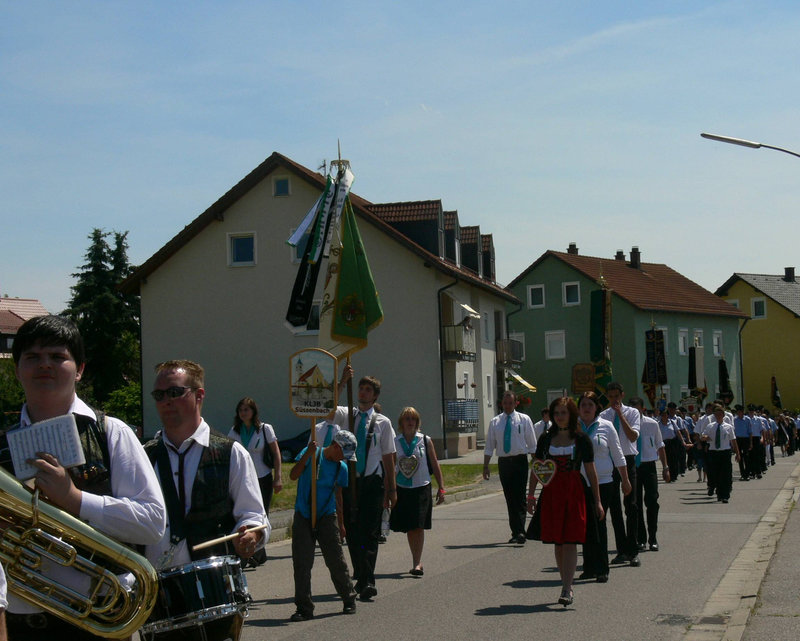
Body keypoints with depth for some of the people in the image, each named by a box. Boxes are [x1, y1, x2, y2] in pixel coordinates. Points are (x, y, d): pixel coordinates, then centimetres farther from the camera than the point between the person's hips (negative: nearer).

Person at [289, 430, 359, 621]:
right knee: (301, 563, -3)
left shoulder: (341, 468, 8)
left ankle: (349, 600, 17)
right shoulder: (312, 454, -3)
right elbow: (293, 476, -13)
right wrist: (307, 455, -23)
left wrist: (341, 524, 22)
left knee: (336, 560, 0)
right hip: (303, 517, -2)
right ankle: (304, 608, 4)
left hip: (327, 518, 2)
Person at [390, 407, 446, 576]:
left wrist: (441, 488, 2)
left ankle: (417, 563, -9)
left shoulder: (425, 441, 1)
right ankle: (417, 562, 20)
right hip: (402, 489, 2)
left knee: (418, 527, -10)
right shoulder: (395, 442, 3)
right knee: (409, 528, 7)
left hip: (421, 488, -2)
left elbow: (435, 465, 5)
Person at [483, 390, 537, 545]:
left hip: (520, 461, -3)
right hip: (503, 462, 3)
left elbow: (532, 444, 4)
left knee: (519, 498, -11)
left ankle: (520, 532, -16)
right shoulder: (495, 422, 8)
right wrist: (485, 466, 2)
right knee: (509, 499, 7)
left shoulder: (524, 420, 3)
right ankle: (515, 532, 14)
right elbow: (489, 446, 8)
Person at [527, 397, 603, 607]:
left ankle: (566, 590, -11)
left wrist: (597, 501, 3)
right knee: (557, 542, 6)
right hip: (551, 492, 3)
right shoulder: (546, 438, 7)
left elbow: (591, 472, 3)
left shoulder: (581, 439, 0)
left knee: (570, 541, -9)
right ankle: (567, 586, 17)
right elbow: (536, 469, 10)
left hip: (574, 493, -3)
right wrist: (531, 495, 4)